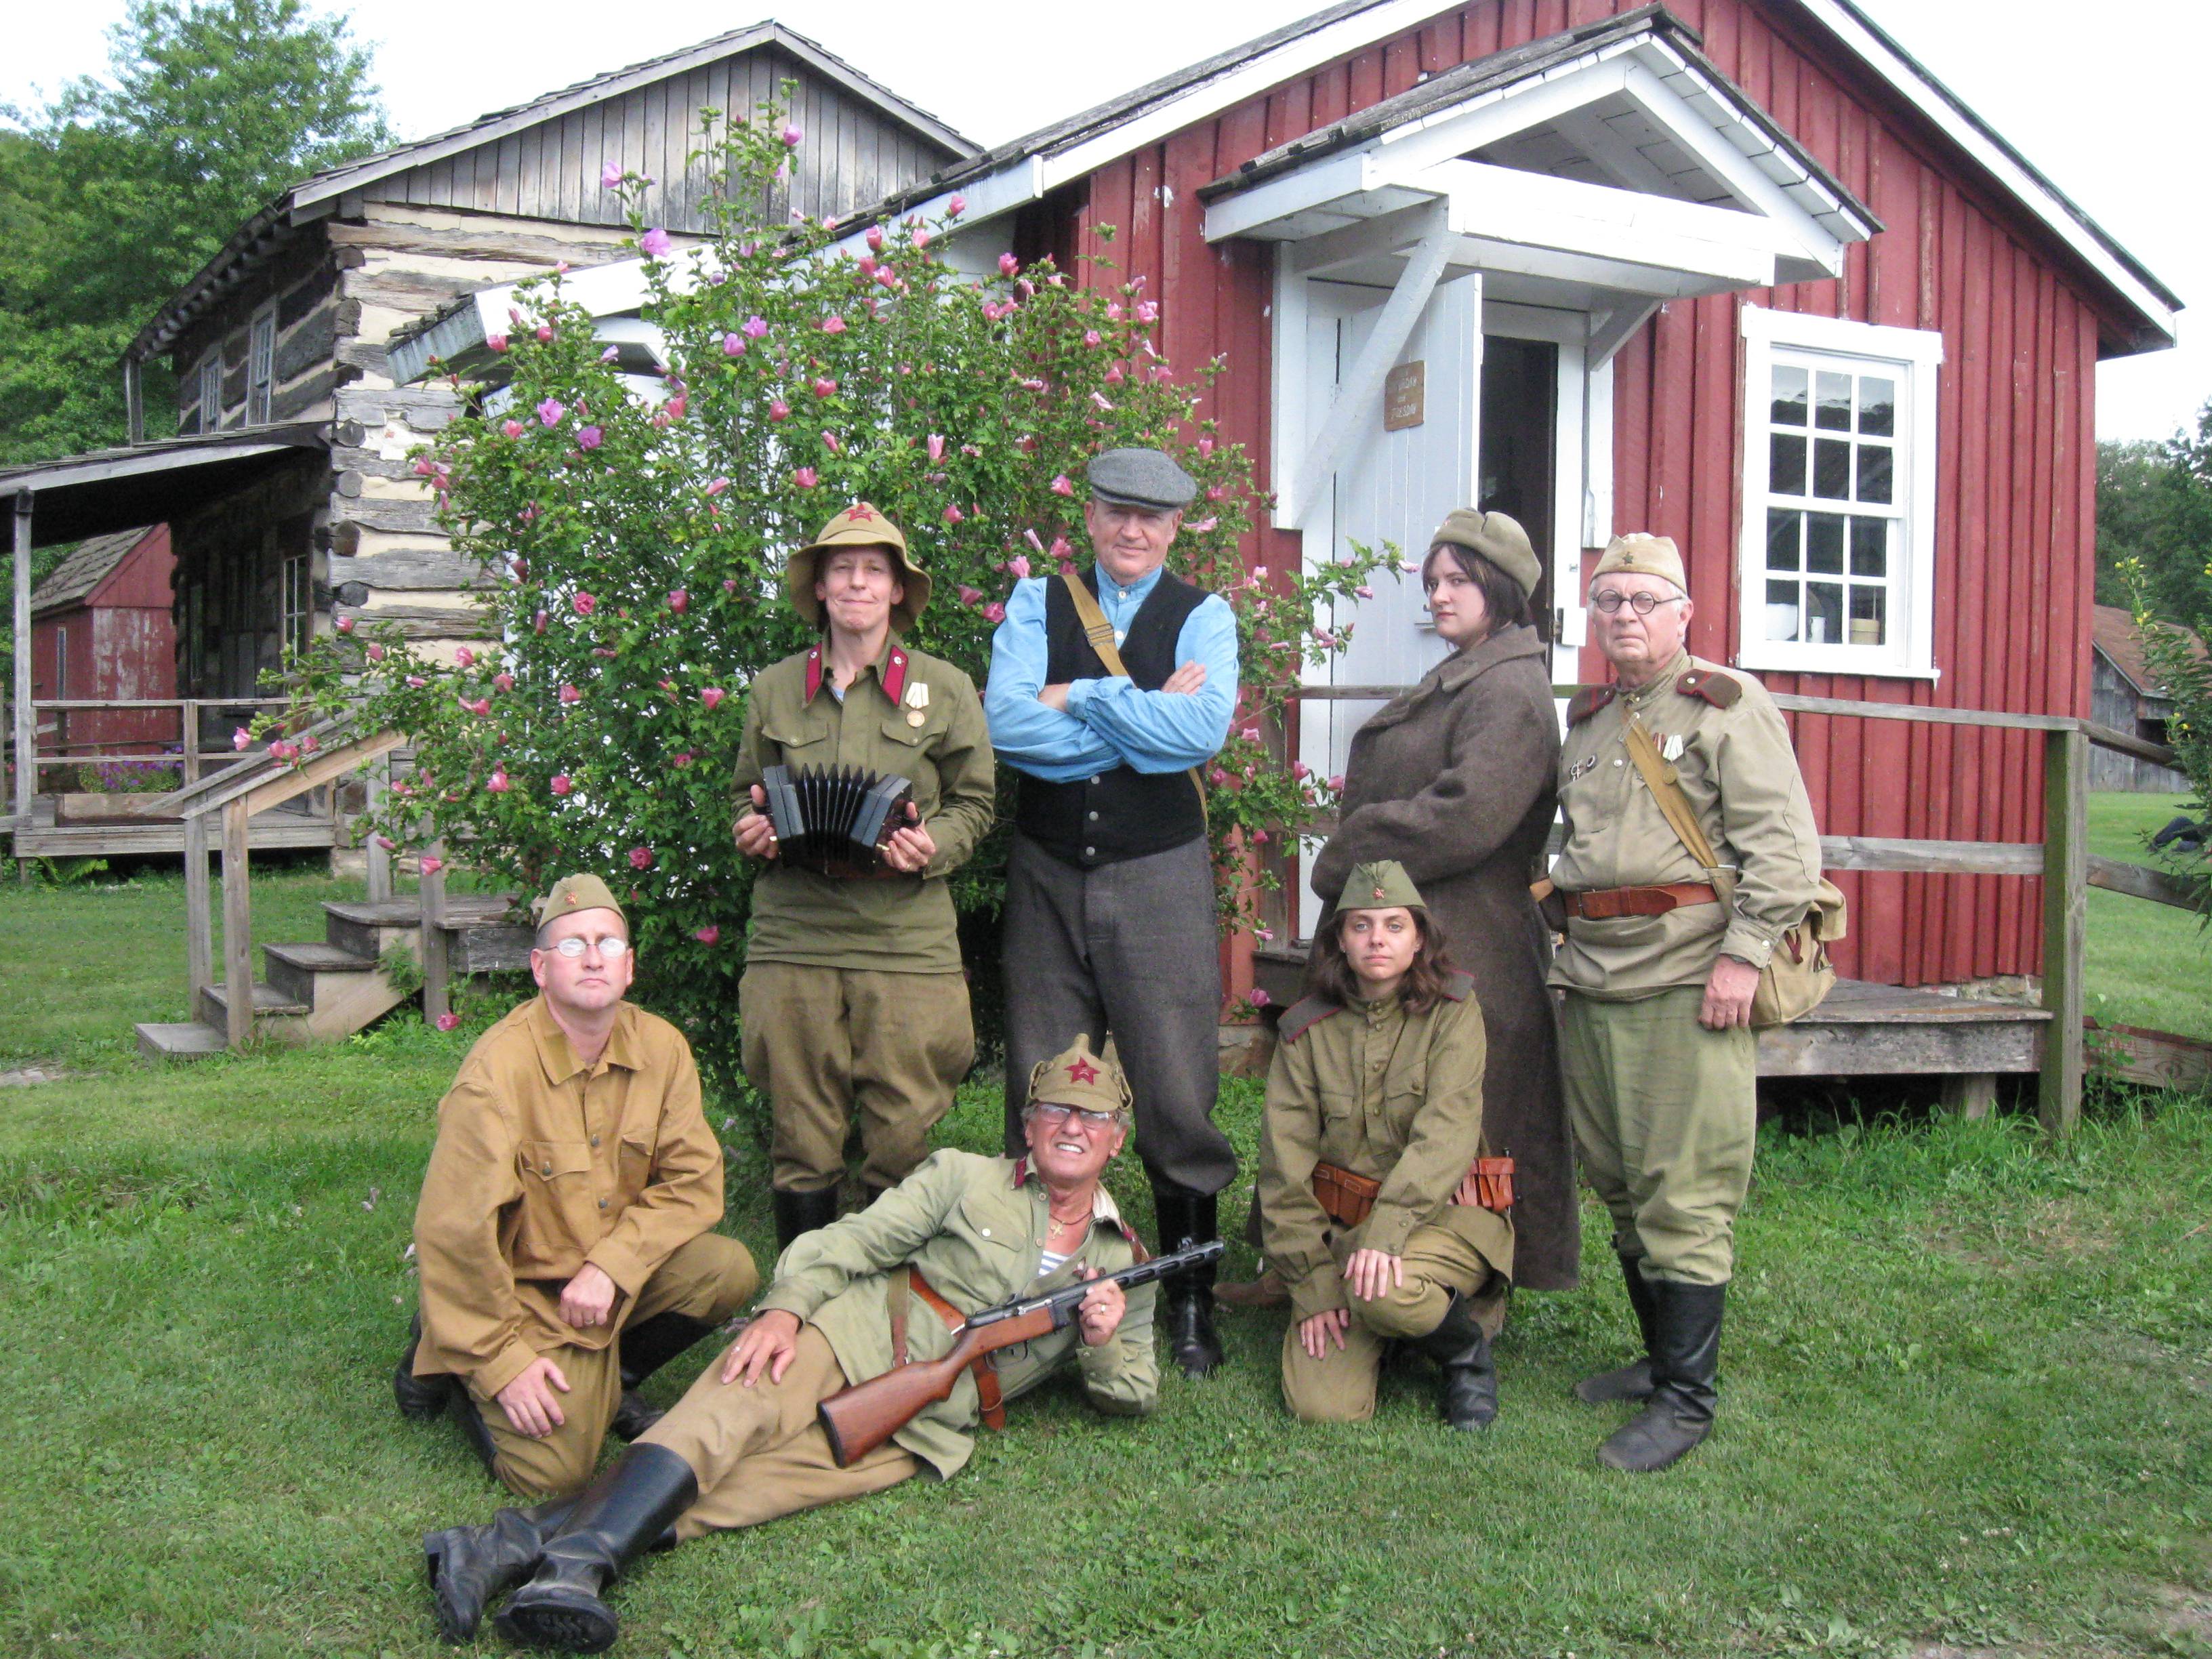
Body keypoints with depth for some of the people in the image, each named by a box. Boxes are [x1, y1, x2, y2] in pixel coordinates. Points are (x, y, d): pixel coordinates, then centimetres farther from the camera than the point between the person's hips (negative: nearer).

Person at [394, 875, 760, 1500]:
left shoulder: (661, 1047, -8)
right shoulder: (498, 1071, -24)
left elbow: (694, 1181, -5)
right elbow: (454, 1233, -21)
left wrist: (610, 1266, -19)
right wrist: (501, 1359, -18)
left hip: (614, 1276, 5)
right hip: (518, 1289, -5)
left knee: (729, 1271, -19)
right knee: (551, 1467, -19)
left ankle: (609, 1381, 7)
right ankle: (455, 1367, 11)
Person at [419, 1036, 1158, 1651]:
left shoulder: (1121, 1264, 19)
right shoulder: (965, 1177, 12)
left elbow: (1135, 1397, 20)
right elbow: (848, 1242, 4)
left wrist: (1102, 1343, -3)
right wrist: (784, 1309, -15)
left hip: (921, 1425, 0)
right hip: (856, 1333, 0)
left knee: (769, 1481, -26)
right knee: (731, 1414, -32)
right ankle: (575, 1565, -49)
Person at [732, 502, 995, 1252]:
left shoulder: (945, 689, 9)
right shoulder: (775, 689, 13)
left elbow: (975, 802, 11)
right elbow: (748, 793, 23)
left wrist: (935, 847, -9)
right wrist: (752, 830, 1)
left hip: (907, 936, -1)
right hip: (792, 936, 1)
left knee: (903, 1138, -1)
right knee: (802, 1134, 4)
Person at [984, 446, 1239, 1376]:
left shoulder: (1203, 617, 5)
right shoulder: (1036, 603, 8)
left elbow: (1204, 729, -15)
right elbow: (1007, 721, -10)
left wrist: (1081, 696, -10)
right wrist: (1145, 717, -11)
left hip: (1159, 878, -2)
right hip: (1047, 873, 2)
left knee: (1176, 1095, 0)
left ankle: (1190, 1299, 13)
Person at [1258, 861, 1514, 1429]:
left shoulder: (1453, 1011, -4)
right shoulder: (1306, 1030, 2)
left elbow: (1447, 1132, -18)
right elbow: (1286, 1166, 2)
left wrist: (1387, 1231, -32)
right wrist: (1311, 1282, -7)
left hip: (1444, 1214, -2)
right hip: (1339, 1226, 2)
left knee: (1381, 1292, -36)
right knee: (1323, 1408, -17)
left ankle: (1467, 1351, -3)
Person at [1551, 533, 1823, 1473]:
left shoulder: (1727, 707, -3)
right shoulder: (1587, 721, 19)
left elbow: (1784, 844, -10)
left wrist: (1743, 953, -17)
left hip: (1685, 981, -7)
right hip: (1591, 979, 8)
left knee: (1683, 1194, -6)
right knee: (1619, 1184, 13)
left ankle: (1688, 1397, 2)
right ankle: (1661, 1358, 27)